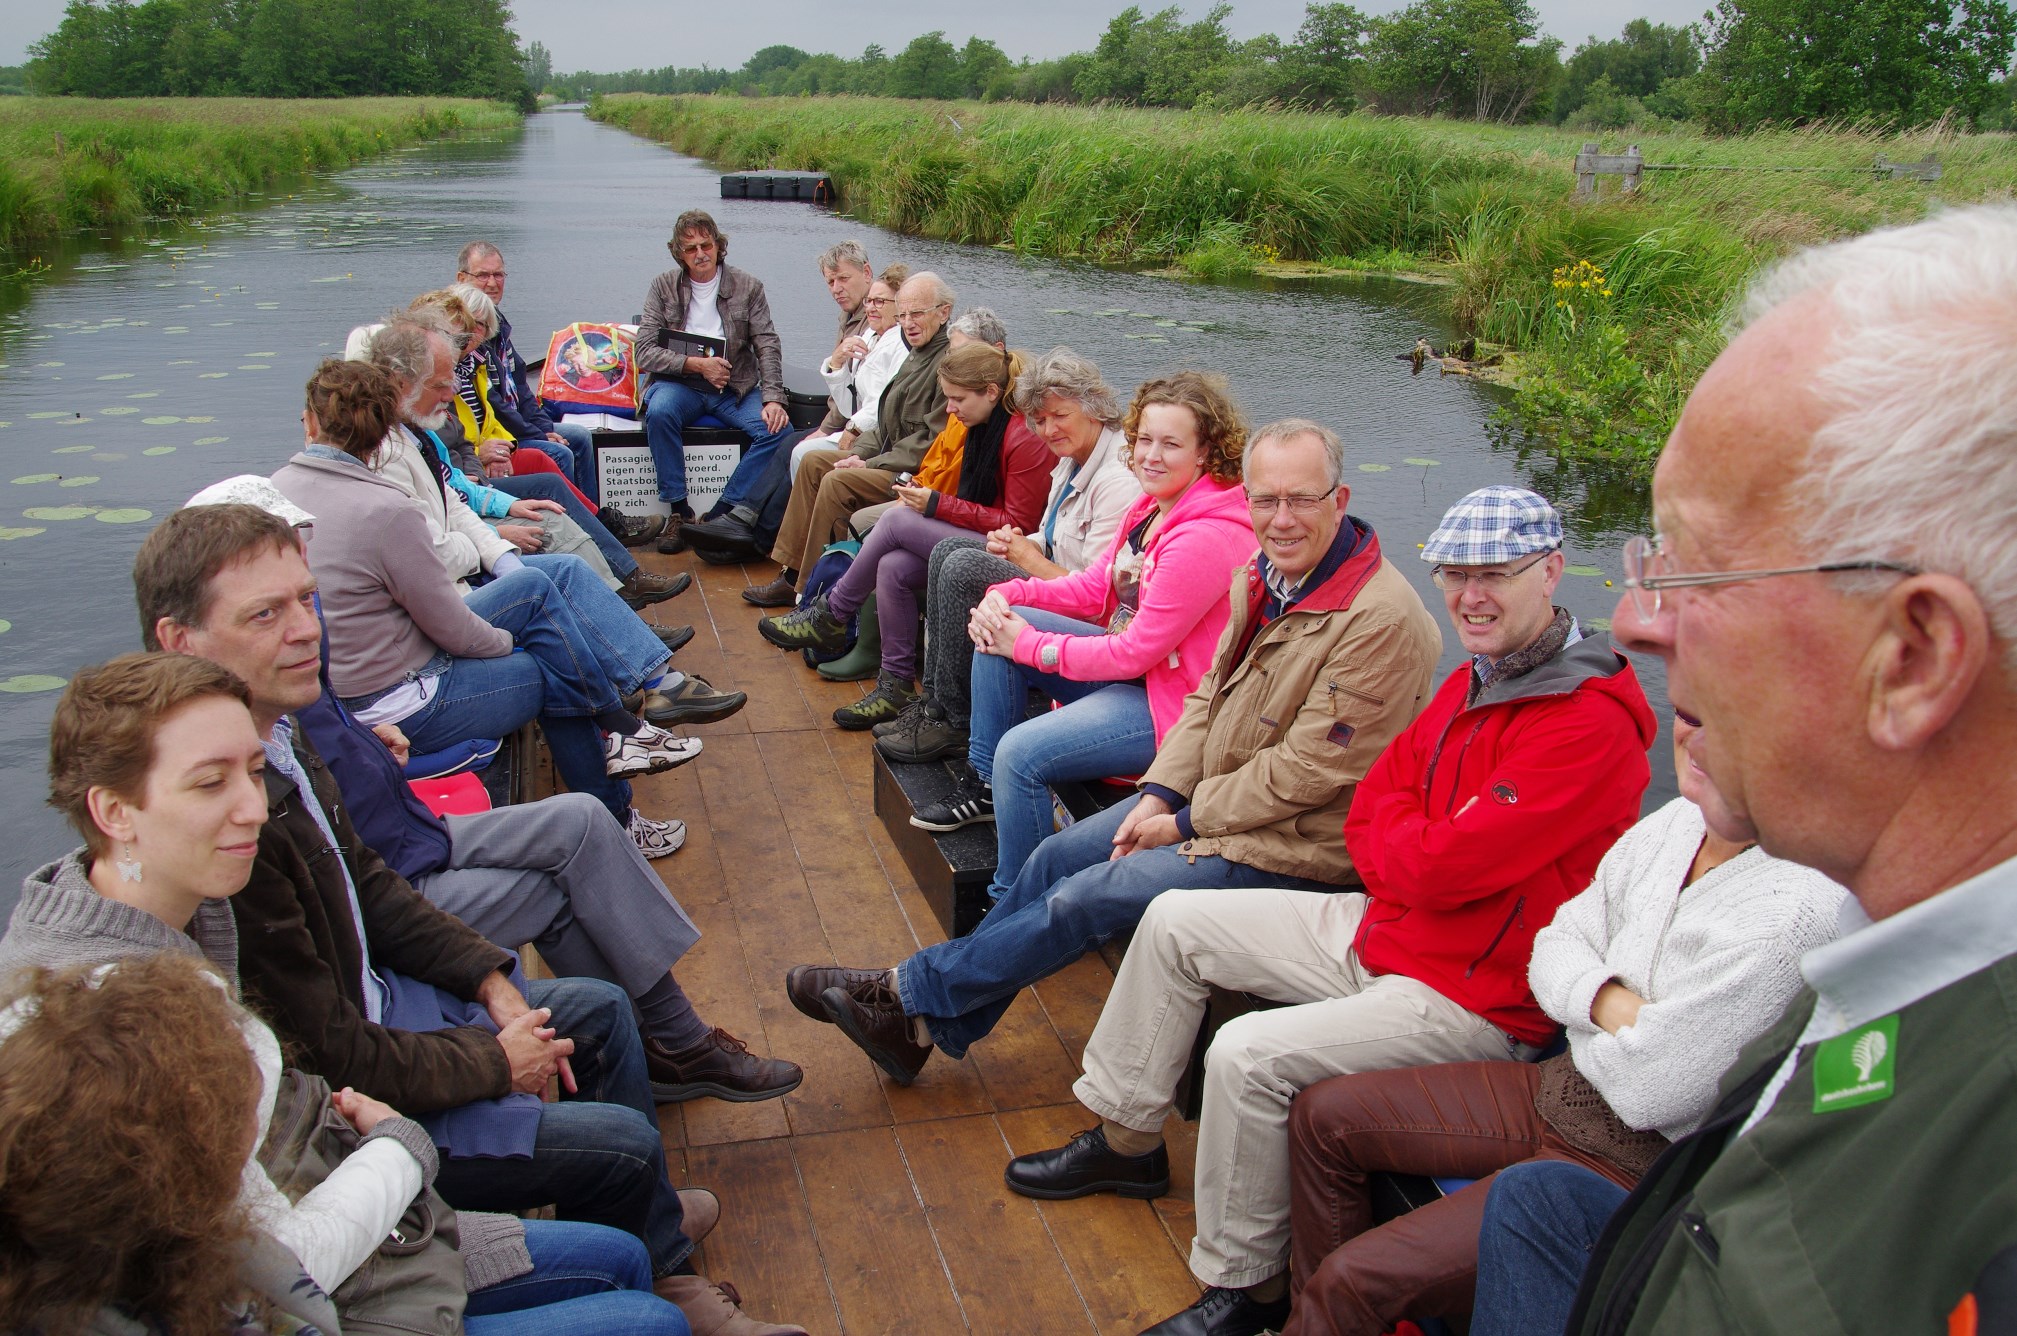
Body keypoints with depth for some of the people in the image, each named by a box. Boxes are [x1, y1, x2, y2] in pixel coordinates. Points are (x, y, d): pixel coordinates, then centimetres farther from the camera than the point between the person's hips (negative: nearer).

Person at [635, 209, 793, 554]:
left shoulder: (748, 287, 5)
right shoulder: (664, 286, 4)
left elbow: (768, 346, -1)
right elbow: (645, 351, -3)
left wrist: (773, 399, -17)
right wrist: (695, 364, -18)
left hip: (736, 386, 1)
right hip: (679, 383, -1)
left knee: (778, 428, -26)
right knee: (659, 413, -34)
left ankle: (723, 512, -21)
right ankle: (678, 511, -23)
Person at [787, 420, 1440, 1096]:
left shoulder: (1382, 620, -25)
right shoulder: (1264, 574, 2)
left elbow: (1309, 769, -24)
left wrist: (1187, 823, -16)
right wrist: (1161, 792, -2)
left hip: (1289, 843, -8)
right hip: (1209, 794, 8)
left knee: (1085, 899, -15)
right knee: (1060, 854, 0)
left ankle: (910, 992, 2)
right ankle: (933, 1026, 11)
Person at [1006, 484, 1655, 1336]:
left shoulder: (1590, 724, -25)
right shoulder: (1476, 679, 6)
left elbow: (1440, 867, -28)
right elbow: (1371, 811, 7)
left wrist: (1394, 839, -7)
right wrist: (1413, 853, -13)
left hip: (1474, 999, -10)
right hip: (1384, 929, 10)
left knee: (1249, 1056, -25)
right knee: (1175, 922, 9)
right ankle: (1127, 1140, 24)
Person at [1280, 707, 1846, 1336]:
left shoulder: (1798, 908, -27)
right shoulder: (1677, 821, -1)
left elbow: (1648, 1090, -23)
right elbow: (1553, 949, 5)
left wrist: (1583, 1012, -4)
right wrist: (1611, 1004, -16)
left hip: (1637, 1167, -9)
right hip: (1560, 1089, 9)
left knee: (1353, 1282, -15)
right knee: (1322, 1115, 11)